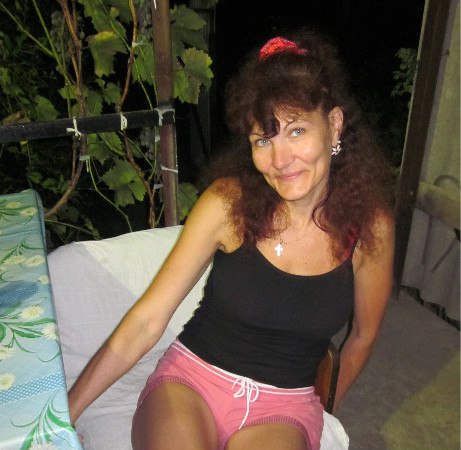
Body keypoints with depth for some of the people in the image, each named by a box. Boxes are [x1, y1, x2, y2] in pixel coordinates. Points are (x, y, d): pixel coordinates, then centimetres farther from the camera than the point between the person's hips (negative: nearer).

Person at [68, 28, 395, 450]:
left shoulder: (369, 225, -13)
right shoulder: (229, 201, -16)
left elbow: (364, 333, 4)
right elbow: (146, 320, -14)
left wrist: (322, 407, 16)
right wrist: (62, 414, -16)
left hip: (284, 406, 2)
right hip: (191, 379, -1)